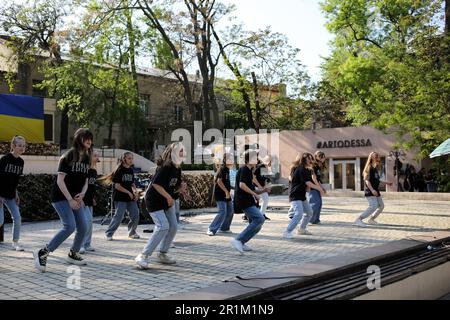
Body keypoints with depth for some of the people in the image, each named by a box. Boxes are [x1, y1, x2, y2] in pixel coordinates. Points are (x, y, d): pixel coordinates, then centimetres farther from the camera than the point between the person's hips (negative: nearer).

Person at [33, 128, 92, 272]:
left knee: (83, 227, 2)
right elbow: (60, 180, -16)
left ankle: (73, 254, 23)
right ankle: (42, 253, -10)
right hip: (61, 197, -7)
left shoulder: (86, 159, 8)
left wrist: (82, 194, -6)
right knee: (70, 226, -20)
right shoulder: (68, 156, -12)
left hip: (76, 198, 7)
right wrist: (70, 200, -19)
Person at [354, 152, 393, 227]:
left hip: (375, 191, 10)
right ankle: (358, 219, -19)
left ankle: (371, 219, 28)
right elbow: (367, 180, -22)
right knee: (373, 207, -20)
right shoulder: (370, 168, -15)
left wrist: (386, 182, 28)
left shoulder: (376, 168, 12)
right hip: (370, 192, -10)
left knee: (381, 206, 17)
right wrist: (372, 190, -33)